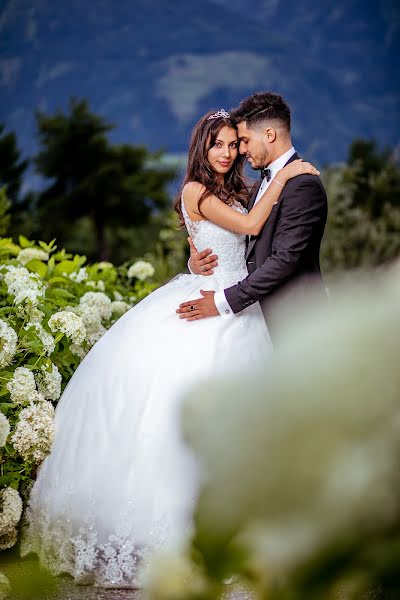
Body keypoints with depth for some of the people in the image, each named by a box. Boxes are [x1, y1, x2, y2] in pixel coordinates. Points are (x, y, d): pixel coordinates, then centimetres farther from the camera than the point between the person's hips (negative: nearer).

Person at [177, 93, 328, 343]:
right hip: (266, 314, 8)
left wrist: (225, 301, -22)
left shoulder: (304, 185, -14)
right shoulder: (264, 184, 17)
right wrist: (197, 262, -2)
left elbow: (285, 259, -22)